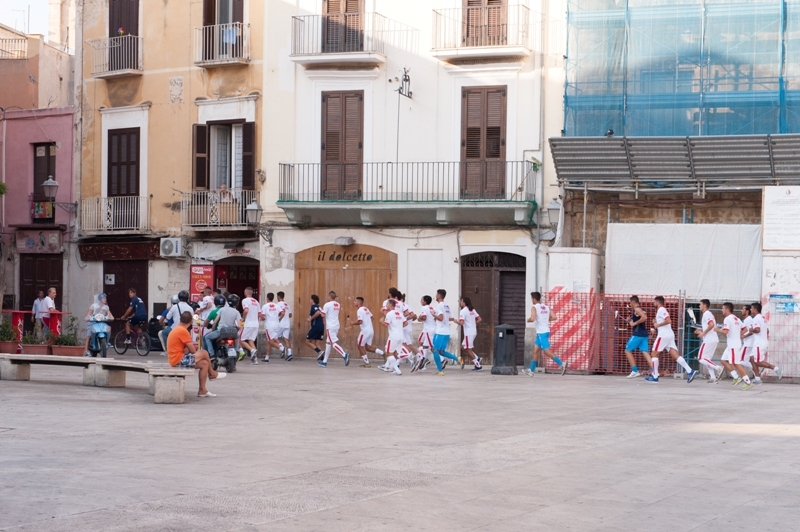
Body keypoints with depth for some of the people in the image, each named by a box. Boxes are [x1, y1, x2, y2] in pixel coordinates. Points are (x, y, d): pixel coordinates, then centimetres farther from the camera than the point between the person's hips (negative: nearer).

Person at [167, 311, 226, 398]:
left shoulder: (176, 329, 14)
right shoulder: (183, 331, -18)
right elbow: (193, 350, -14)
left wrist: (191, 345, -3)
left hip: (175, 359, 10)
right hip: (179, 360, -10)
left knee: (204, 363, 9)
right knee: (204, 353, -8)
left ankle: (202, 390, 10)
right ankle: (212, 374, 16)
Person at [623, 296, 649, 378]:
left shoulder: (637, 309, -9)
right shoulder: (639, 310, 22)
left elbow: (644, 317, -26)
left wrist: (634, 323, -18)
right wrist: (630, 321, 19)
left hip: (638, 334, -9)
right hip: (644, 334, 9)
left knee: (628, 351, 2)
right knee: (645, 353, 0)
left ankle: (635, 371, -3)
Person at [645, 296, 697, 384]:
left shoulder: (661, 310, -9)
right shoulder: (663, 310, 22)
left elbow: (668, 321, -22)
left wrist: (658, 324, -12)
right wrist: (655, 328, 18)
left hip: (663, 335, -9)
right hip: (670, 335, 9)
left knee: (654, 354, 1)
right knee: (675, 355, 0)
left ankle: (655, 377, 2)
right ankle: (690, 371, -13)